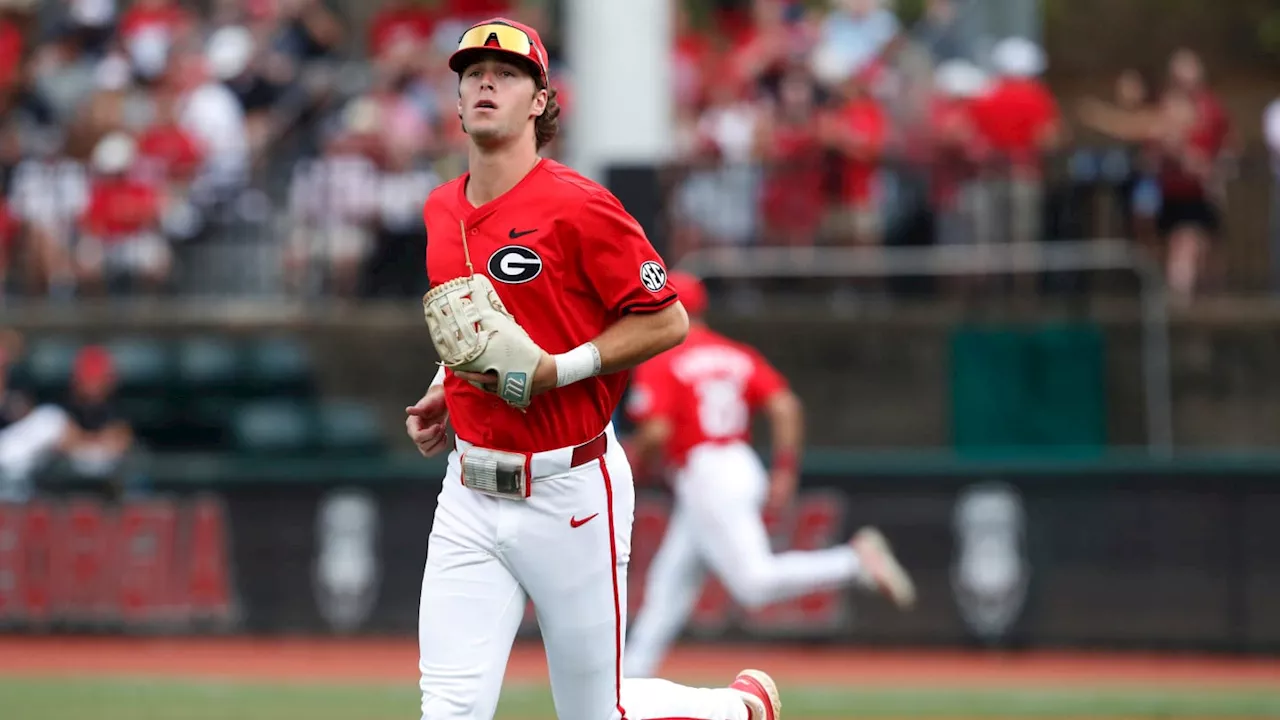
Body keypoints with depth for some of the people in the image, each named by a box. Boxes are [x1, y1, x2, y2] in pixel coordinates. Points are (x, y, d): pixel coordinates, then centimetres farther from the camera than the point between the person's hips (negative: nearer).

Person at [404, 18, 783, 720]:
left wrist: (556, 371, -19)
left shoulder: (577, 207, -12)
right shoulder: (442, 210, 9)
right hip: (470, 496, 6)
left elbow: (667, 321, -11)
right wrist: (442, 393, 11)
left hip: (569, 495, -6)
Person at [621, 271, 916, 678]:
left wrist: (636, 462, 6)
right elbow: (786, 408, 5)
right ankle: (630, 679, 16)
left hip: (702, 474, -9)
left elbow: (656, 432, -15)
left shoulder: (659, 362, -4)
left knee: (753, 582, -19)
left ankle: (855, 563, -31)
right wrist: (785, 471, 8)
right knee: (670, 583, 15)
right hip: (744, 468, 9)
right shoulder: (736, 355, 15)